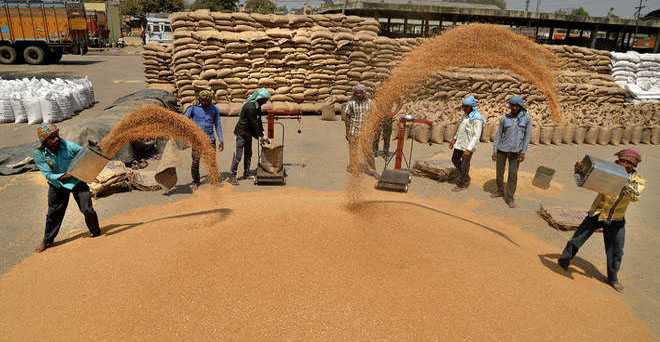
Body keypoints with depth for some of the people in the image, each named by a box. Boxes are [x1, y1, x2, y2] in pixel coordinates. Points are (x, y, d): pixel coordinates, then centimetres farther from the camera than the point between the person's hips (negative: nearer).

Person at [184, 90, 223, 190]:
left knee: (212, 161, -2)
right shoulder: (193, 108, -1)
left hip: (210, 138, 1)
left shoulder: (214, 109, 5)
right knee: (195, 161, -1)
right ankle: (195, 182, 15)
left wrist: (221, 140, 8)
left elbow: (217, 125, 11)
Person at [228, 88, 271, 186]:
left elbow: (259, 121, 11)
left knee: (248, 154, 16)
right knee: (238, 155, -7)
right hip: (242, 133, -10)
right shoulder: (250, 107, -25)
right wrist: (261, 136, -16)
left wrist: (262, 134, 5)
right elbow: (254, 123, -22)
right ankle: (232, 177, 0)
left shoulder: (257, 106, 5)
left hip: (248, 133, 10)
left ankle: (246, 173, 28)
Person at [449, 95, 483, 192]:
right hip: (460, 143, 9)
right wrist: (454, 139, 17)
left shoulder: (477, 119, -22)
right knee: (455, 160, 18)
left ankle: (461, 185, 21)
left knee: (464, 165, 3)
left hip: (469, 146, -9)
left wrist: (469, 150, -29)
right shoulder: (465, 114, 4)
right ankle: (466, 178, 36)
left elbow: (476, 136, -25)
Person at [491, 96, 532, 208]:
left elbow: (527, 135, -5)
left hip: (515, 151, -2)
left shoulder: (527, 118, -5)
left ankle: (510, 198, 8)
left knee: (513, 175, -3)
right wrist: (494, 151, -4)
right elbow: (498, 135, 0)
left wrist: (523, 152, -10)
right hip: (502, 149, 2)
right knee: (499, 172, 11)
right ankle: (500, 191, 32)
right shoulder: (504, 118, -2)